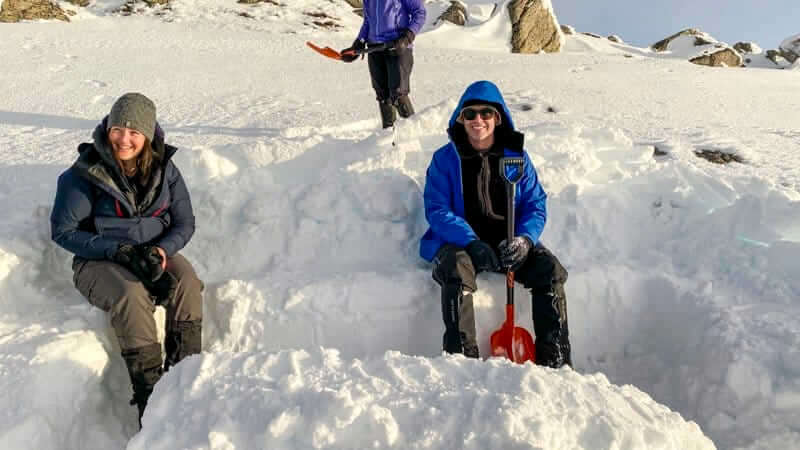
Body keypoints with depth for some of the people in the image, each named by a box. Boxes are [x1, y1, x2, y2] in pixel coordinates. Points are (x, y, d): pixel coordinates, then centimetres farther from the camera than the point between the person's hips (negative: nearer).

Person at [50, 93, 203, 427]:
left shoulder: (163, 168, -3)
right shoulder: (85, 173, -12)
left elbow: (184, 222, 2)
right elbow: (63, 231, -8)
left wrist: (162, 250, -19)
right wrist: (118, 251, -20)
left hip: (154, 252, 3)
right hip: (98, 260, -3)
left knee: (187, 282, -28)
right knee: (132, 295, -33)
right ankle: (149, 395, -26)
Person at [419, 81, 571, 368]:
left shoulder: (517, 156, 9)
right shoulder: (445, 158, 2)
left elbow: (535, 205, 5)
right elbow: (437, 210, -7)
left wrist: (524, 239, -17)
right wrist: (472, 243, -22)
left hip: (509, 241, 3)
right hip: (461, 242, -2)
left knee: (551, 270, -21)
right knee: (457, 272, -35)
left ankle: (555, 361, -13)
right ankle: (462, 357, -30)